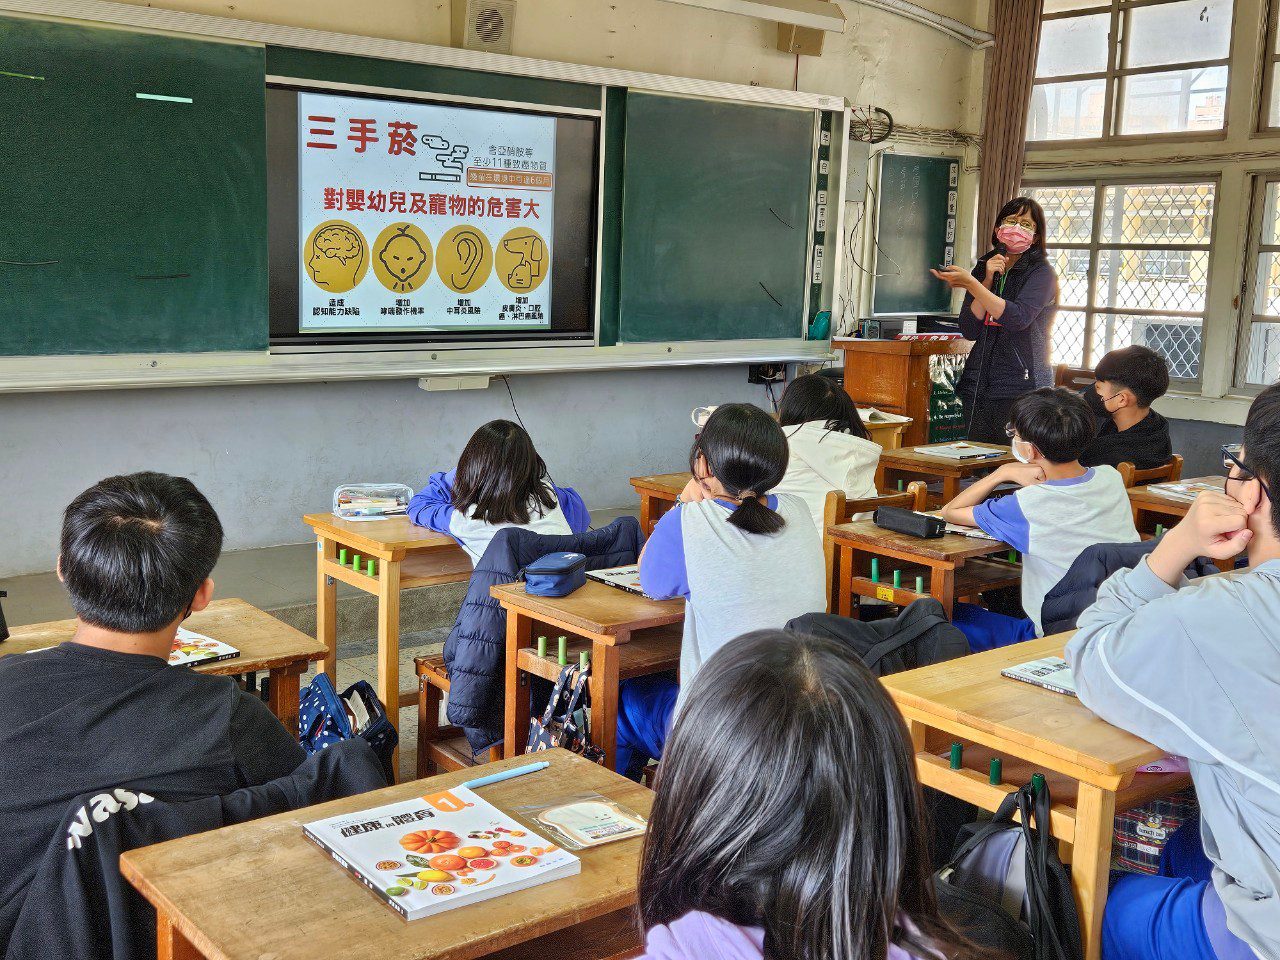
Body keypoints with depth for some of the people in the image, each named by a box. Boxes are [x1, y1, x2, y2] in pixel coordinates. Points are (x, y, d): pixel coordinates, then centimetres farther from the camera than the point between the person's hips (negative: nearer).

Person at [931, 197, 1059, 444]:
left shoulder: (1041, 272, -2)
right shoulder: (983, 269, 13)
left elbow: (1018, 318, -21)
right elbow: (969, 331, 3)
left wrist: (971, 284, -24)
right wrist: (988, 281, -7)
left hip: (1021, 385, -5)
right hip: (979, 383, 5)